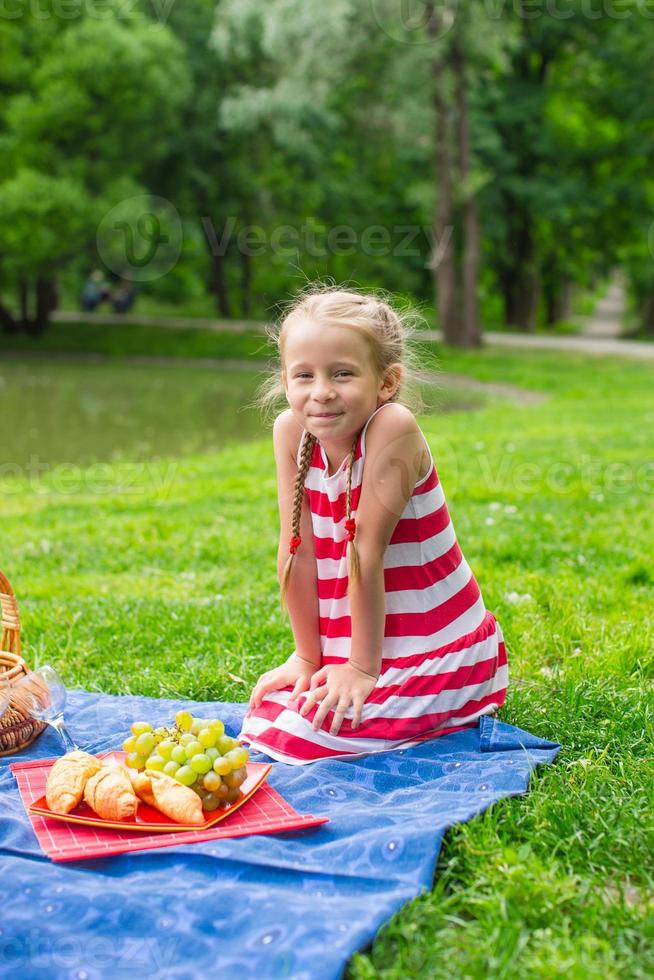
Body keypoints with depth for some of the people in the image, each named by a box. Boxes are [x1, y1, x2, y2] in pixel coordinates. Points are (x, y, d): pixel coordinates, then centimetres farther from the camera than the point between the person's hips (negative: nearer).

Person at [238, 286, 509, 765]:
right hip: (345, 640, 6)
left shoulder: (393, 428, -25)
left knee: (304, 734, -16)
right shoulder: (291, 431, -9)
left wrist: (362, 667, -19)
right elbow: (298, 550, -7)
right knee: (267, 709, 4)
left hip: (434, 648, -6)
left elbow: (367, 549, -23)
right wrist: (306, 656, -2)